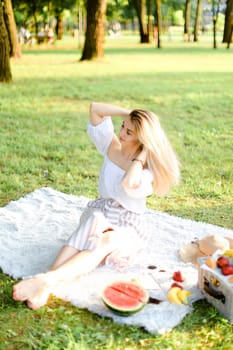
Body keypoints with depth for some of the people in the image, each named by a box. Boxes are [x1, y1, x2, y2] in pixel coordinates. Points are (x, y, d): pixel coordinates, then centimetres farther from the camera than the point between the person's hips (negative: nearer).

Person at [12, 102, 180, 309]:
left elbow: (129, 184, -36)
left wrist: (142, 154, -20)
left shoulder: (147, 170, -11)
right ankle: (47, 288, -56)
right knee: (95, 221, -36)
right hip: (99, 216, 3)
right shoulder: (111, 147, 3)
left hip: (127, 229, -2)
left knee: (106, 242, -38)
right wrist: (128, 114, -6)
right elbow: (95, 109, -1)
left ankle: (48, 280, -60)